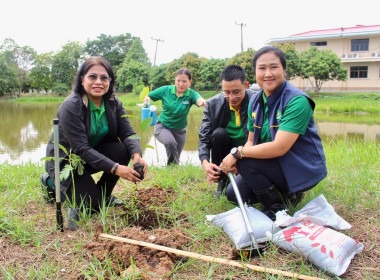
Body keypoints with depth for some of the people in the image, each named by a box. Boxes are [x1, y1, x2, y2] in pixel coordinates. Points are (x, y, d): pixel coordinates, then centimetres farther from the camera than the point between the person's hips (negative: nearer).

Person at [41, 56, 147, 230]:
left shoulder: (113, 103, -6)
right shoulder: (70, 106, -25)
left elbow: (127, 133, -13)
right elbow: (81, 149, -30)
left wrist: (137, 155, -36)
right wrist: (115, 168, -38)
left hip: (94, 153, 6)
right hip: (65, 160, -6)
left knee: (123, 149, -23)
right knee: (93, 205, -20)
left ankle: (104, 195, 1)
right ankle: (52, 182, 8)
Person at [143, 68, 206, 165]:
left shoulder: (191, 94, -15)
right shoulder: (166, 90, -13)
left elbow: (199, 99, -38)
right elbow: (147, 96, -5)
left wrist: (202, 102, -62)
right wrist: (146, 99, -29)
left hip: (179, 131, 2)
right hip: (162, 126, -2)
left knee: (175, 159, 12)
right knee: (170, 142, -33)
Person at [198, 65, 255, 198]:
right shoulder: (213, 104, -12)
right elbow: (204, 138, -13)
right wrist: (205, 162, -33)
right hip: (227, 149, 3)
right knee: (218, 134, -29)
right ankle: (221, 181, -9)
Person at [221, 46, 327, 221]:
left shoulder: (297, 101, -22)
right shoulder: (255, 100, 1)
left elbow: (279, 148, -29)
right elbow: (251, 141, 4)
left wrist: (238, 153, -23)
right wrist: (235, 161, -17)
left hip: (304, 169, -7)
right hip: (276, 164, 8)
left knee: (244, 161, -24)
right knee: (233, 194, -2)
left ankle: (276, 208, -3)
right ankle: (286, 193, 14)